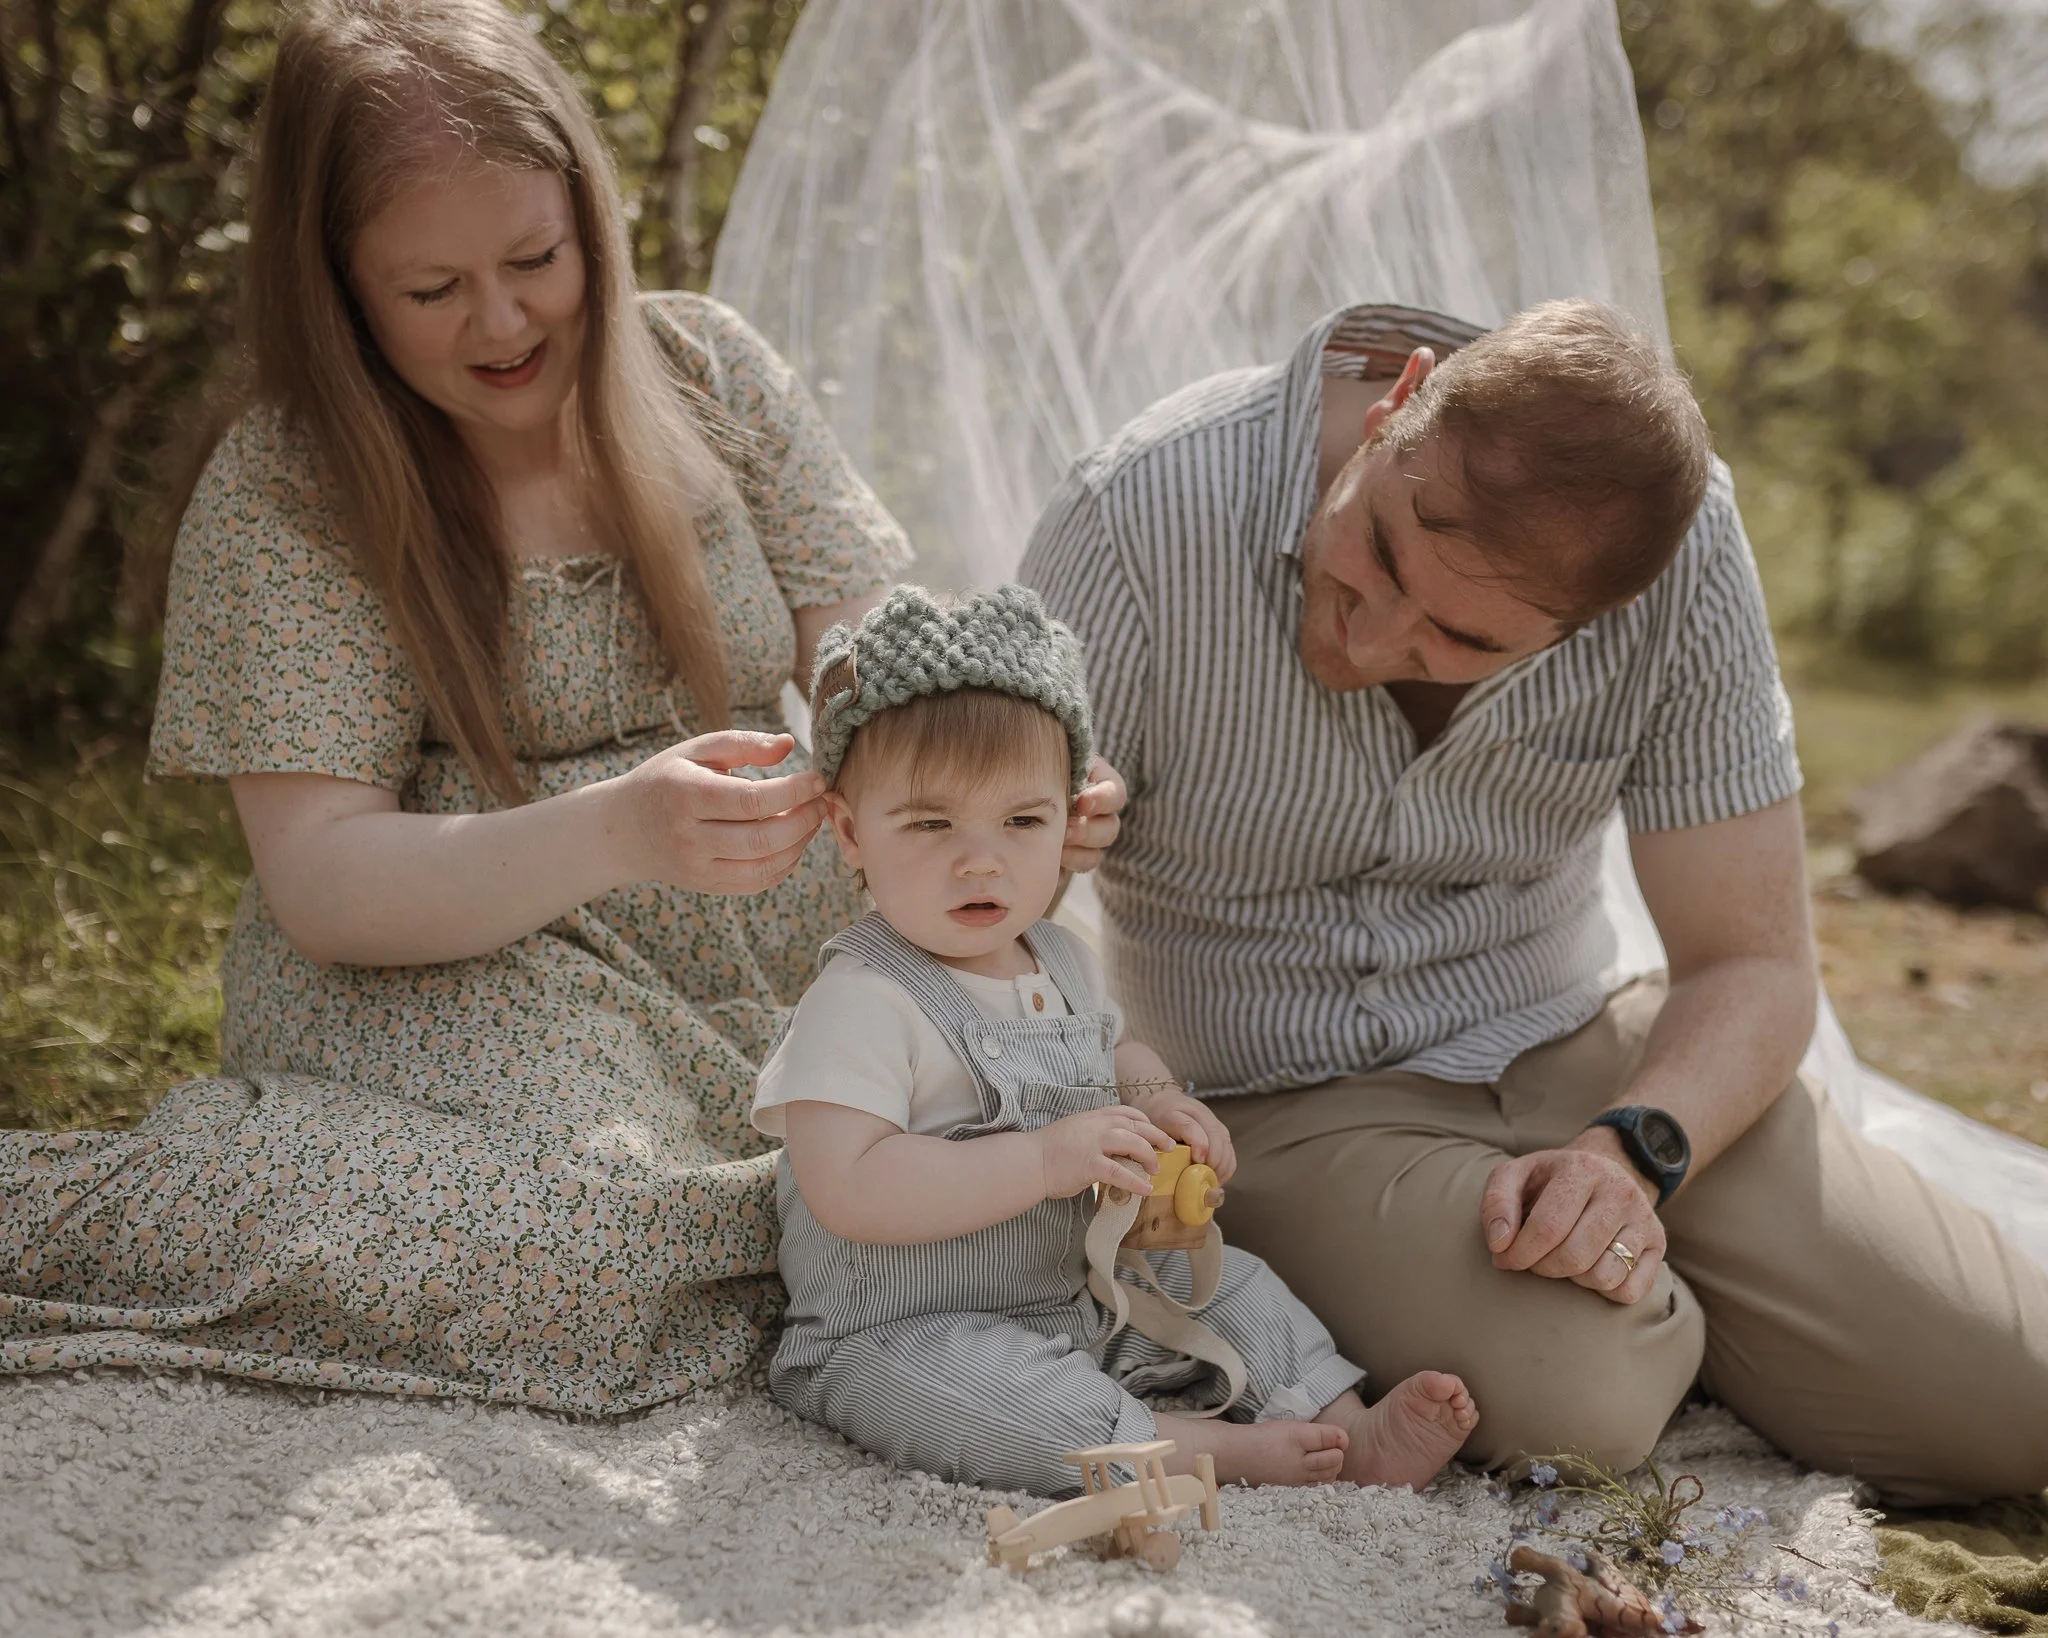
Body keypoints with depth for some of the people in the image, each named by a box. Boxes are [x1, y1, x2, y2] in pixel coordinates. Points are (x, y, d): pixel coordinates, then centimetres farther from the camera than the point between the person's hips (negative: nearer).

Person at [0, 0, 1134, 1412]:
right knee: (561, 1258, -33)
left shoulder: (708, 369, 6)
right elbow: (317, 880, -13)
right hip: (450, 991, -4)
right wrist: (620, 832, -31)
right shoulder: (283, 490, -6)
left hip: (782, 974, 4)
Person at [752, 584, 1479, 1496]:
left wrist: (1157, 1103, 3)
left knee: (1229, 1285, 5)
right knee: (969, 1389, -36)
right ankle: (1206, 1451, -33)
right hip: (908, 1337, -8)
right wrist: (1046, 1158, -33)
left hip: (1081, 1289, 8)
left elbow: (1113, 1049, 28)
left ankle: (1351, 1434, 3)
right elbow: (849, 1190, -32)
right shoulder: (861, 1003, -22)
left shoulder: (1060, 962, 6)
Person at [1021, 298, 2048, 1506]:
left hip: (1572, 1047, 3)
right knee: (1578, 1408, -31)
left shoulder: (1680, 541, -15)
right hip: (1292, 1101, -2)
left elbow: (1755, 963, -7)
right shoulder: (1143, 523, -23)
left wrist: (1633, 1152, -27)